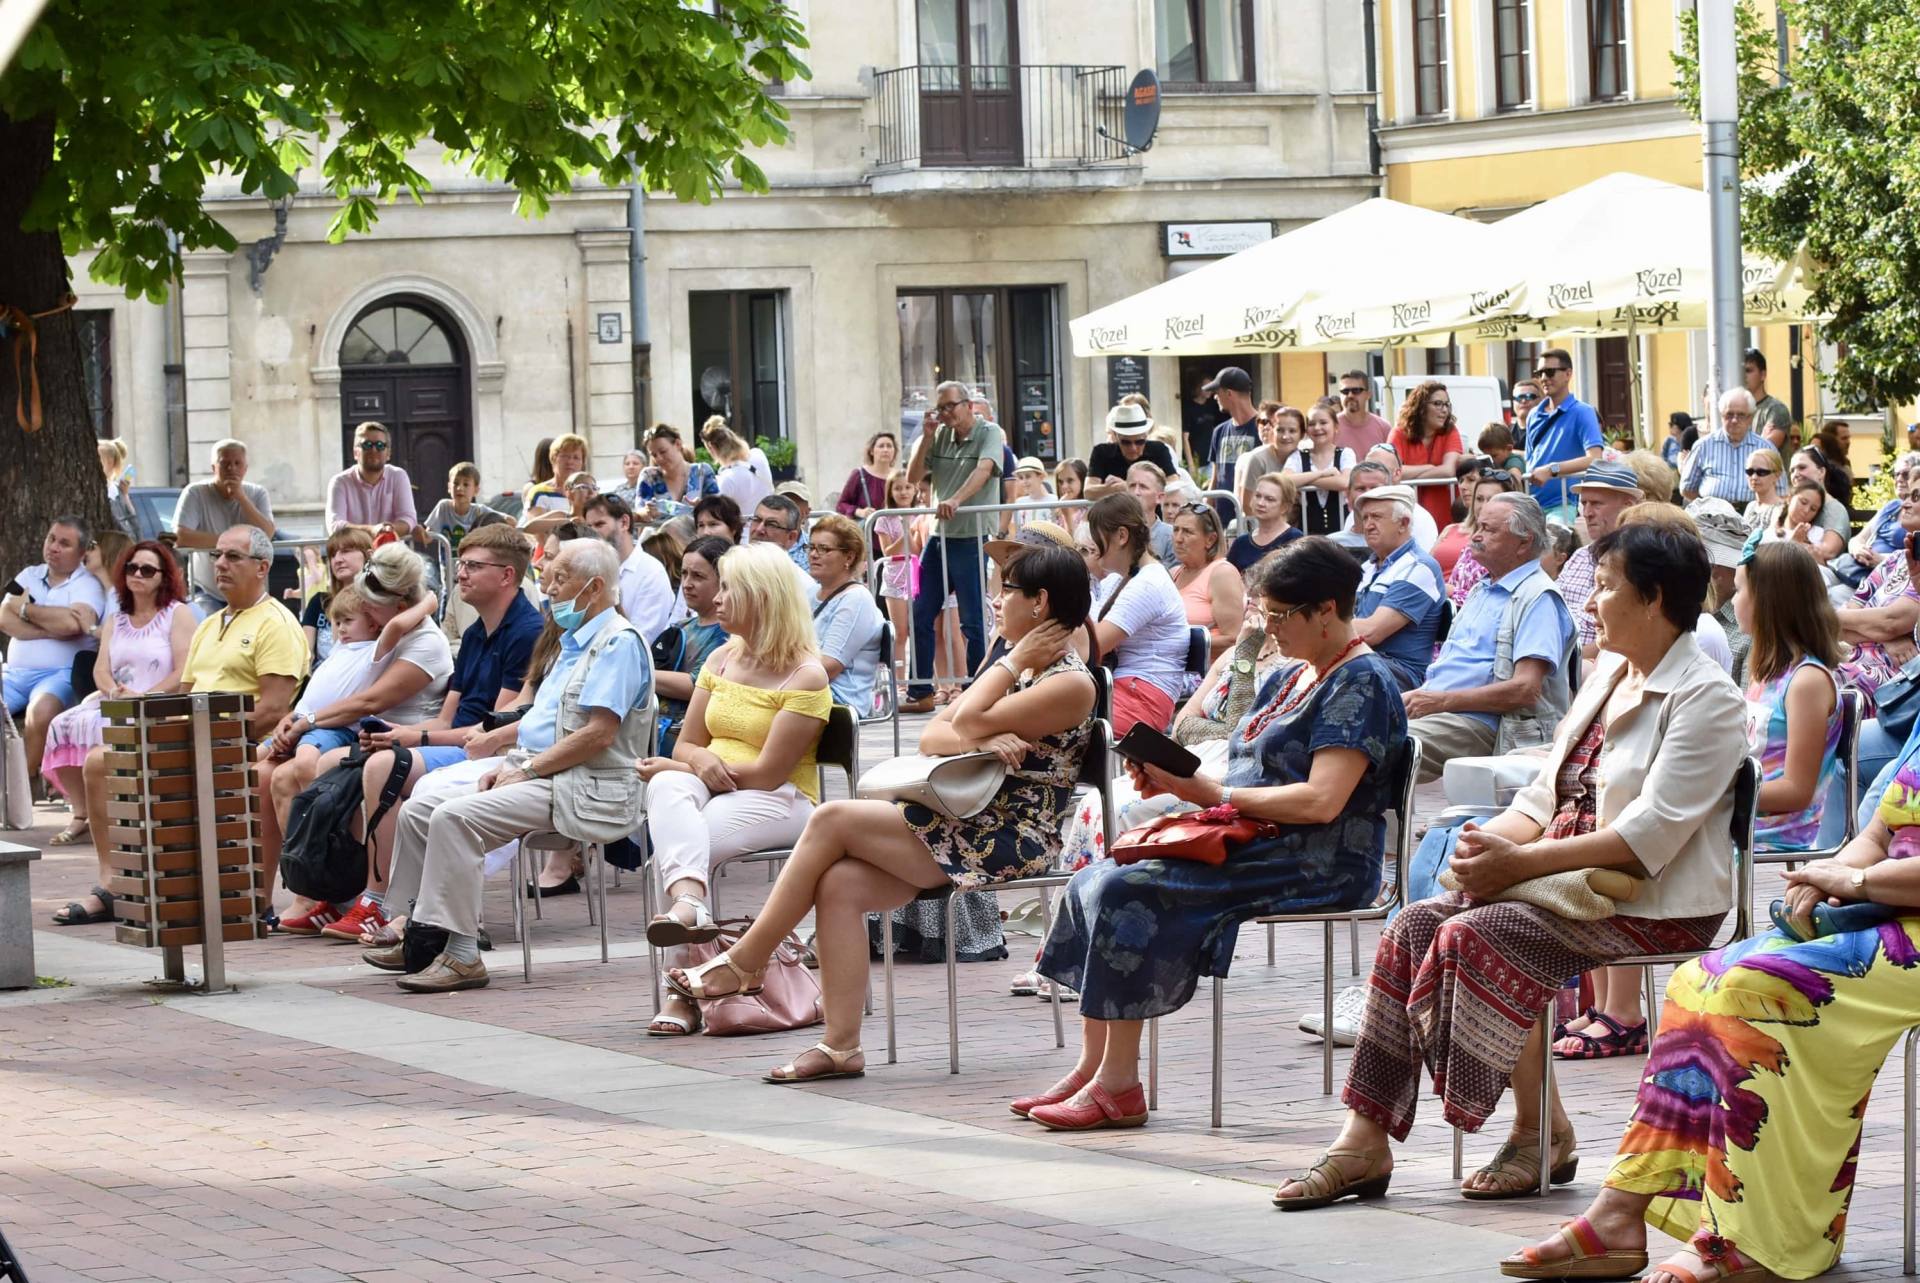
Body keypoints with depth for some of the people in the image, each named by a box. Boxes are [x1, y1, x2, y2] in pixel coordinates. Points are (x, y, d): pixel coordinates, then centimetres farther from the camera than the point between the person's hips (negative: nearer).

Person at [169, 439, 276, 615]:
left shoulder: (257, 494, 3)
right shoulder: (196, 493, -7)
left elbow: (267, 535, -13)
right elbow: (180, 538, -20)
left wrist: (241, 497, -17)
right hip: (207, 593, -3)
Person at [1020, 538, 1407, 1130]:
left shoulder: (1361, 684, -10)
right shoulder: (1289, 677, 20)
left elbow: (1321, 800, -21)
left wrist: (1215, 793, -14)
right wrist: (1178, 782, -1)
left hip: (1316, 867, -10)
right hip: (1250, 847, 10)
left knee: (1127, 891, -24)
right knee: (1095, 879, -5)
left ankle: (1118, 1086, -20)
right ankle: (1091, 1068, -9)